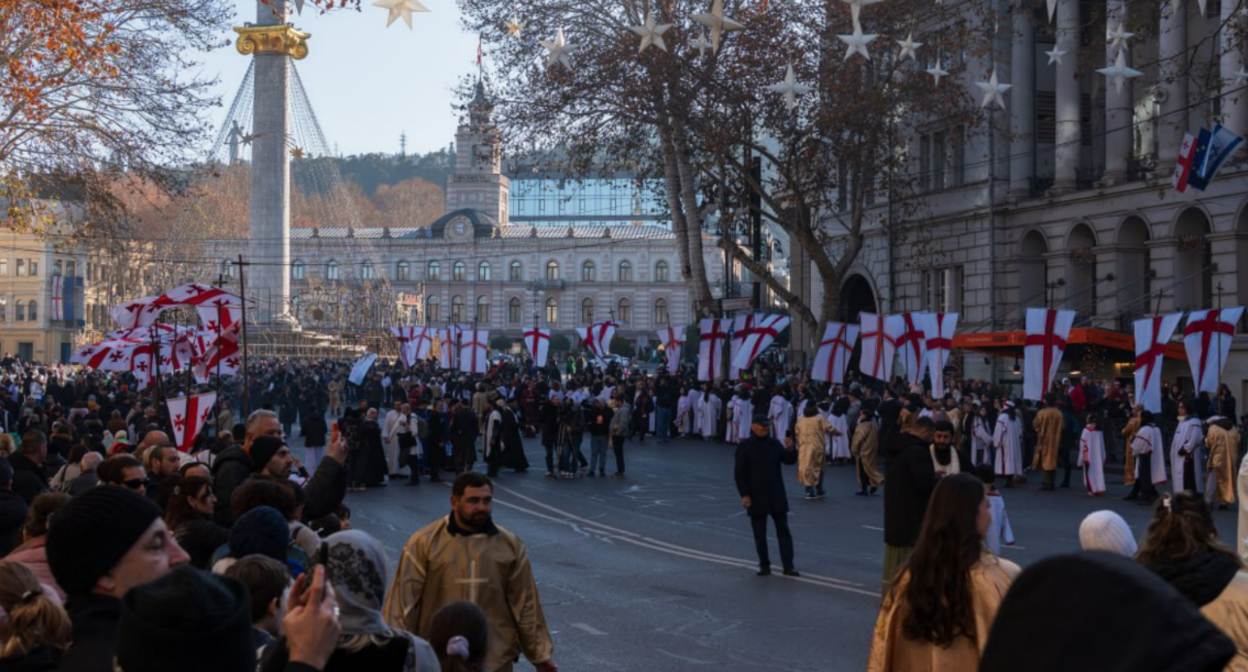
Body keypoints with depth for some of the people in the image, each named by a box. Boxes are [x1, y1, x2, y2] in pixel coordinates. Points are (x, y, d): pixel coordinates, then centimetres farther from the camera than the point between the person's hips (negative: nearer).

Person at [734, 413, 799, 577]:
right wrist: (744, 495, -12)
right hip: (756, 497, -2)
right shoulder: (744, 447, -3)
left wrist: (790, 449, -21)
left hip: (777, 496, 3)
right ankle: (764, 565, 14)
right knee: (759, 533, 5)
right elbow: (739, 473, -5)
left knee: (783, 530, 1)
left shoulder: (774, 444, 6)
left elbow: (789, 460, 0)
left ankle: (788, 565, 2)